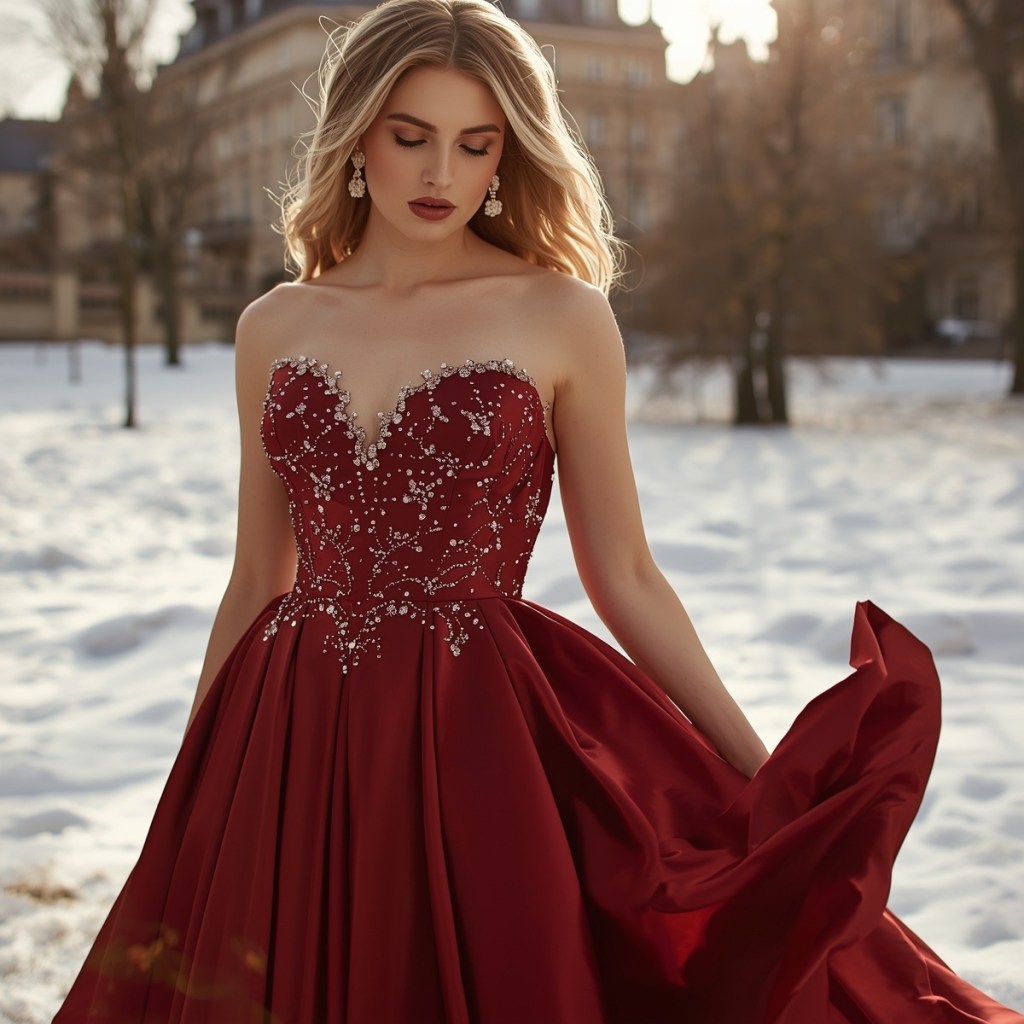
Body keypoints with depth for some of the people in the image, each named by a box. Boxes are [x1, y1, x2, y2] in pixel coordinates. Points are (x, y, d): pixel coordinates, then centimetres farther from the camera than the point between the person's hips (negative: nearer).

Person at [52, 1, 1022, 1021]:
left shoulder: (563, 316, -2)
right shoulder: (274, 327, 6)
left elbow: (624, 575, 1)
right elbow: (256, 582, 11)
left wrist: (767, 777, -2)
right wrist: (188, 790, 13)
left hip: (475, 745, -2)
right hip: (288, 755, 3)